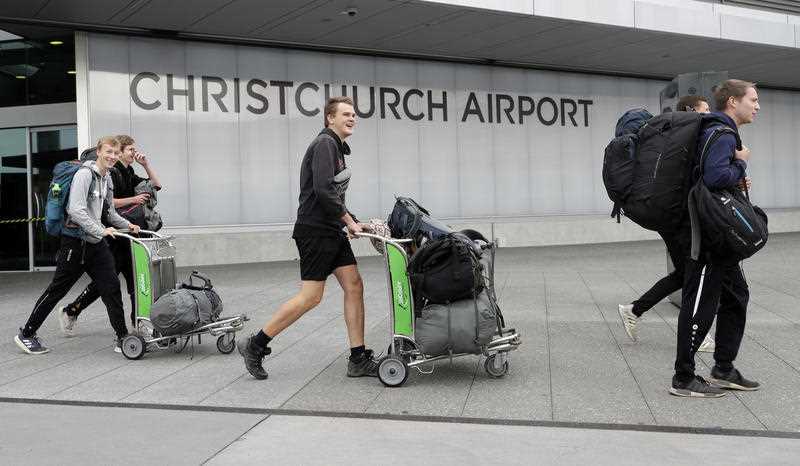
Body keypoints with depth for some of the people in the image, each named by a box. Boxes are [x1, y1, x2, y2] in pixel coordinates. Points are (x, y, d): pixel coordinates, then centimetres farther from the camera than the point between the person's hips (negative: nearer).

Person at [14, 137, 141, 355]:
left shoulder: (107, 179, 12)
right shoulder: (85, 174, -14)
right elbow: (76, 210, -24)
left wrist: (126, 225, 13)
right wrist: (100, 230, -28)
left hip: (96, 243, 7)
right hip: (75, 241, -7)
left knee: (111, 287, -1)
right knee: (57, 289, 3)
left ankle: (122, 338, 4)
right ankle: (26, 334, 19)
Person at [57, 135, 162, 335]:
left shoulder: (129, 174, 16)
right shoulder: (112, 173, -10)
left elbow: (156, 185, 16)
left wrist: (146, 164, 7)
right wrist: (133, 200, -18)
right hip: (112, 235, -9)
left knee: (133, 277, 7)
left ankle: (139, 320, 11)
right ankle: (70, 312, 9)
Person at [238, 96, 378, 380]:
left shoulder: (337, 147, 21)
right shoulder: (325, 144, -10)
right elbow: (323, 190, -22)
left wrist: (351, 223, 12)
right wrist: (349, 220, -15)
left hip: (332, 231, 10)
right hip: (315, 229, -10)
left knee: (354, 286, 2)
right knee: (311, 296, -9)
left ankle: (359, 360, 5)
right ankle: (255, 346, 4)